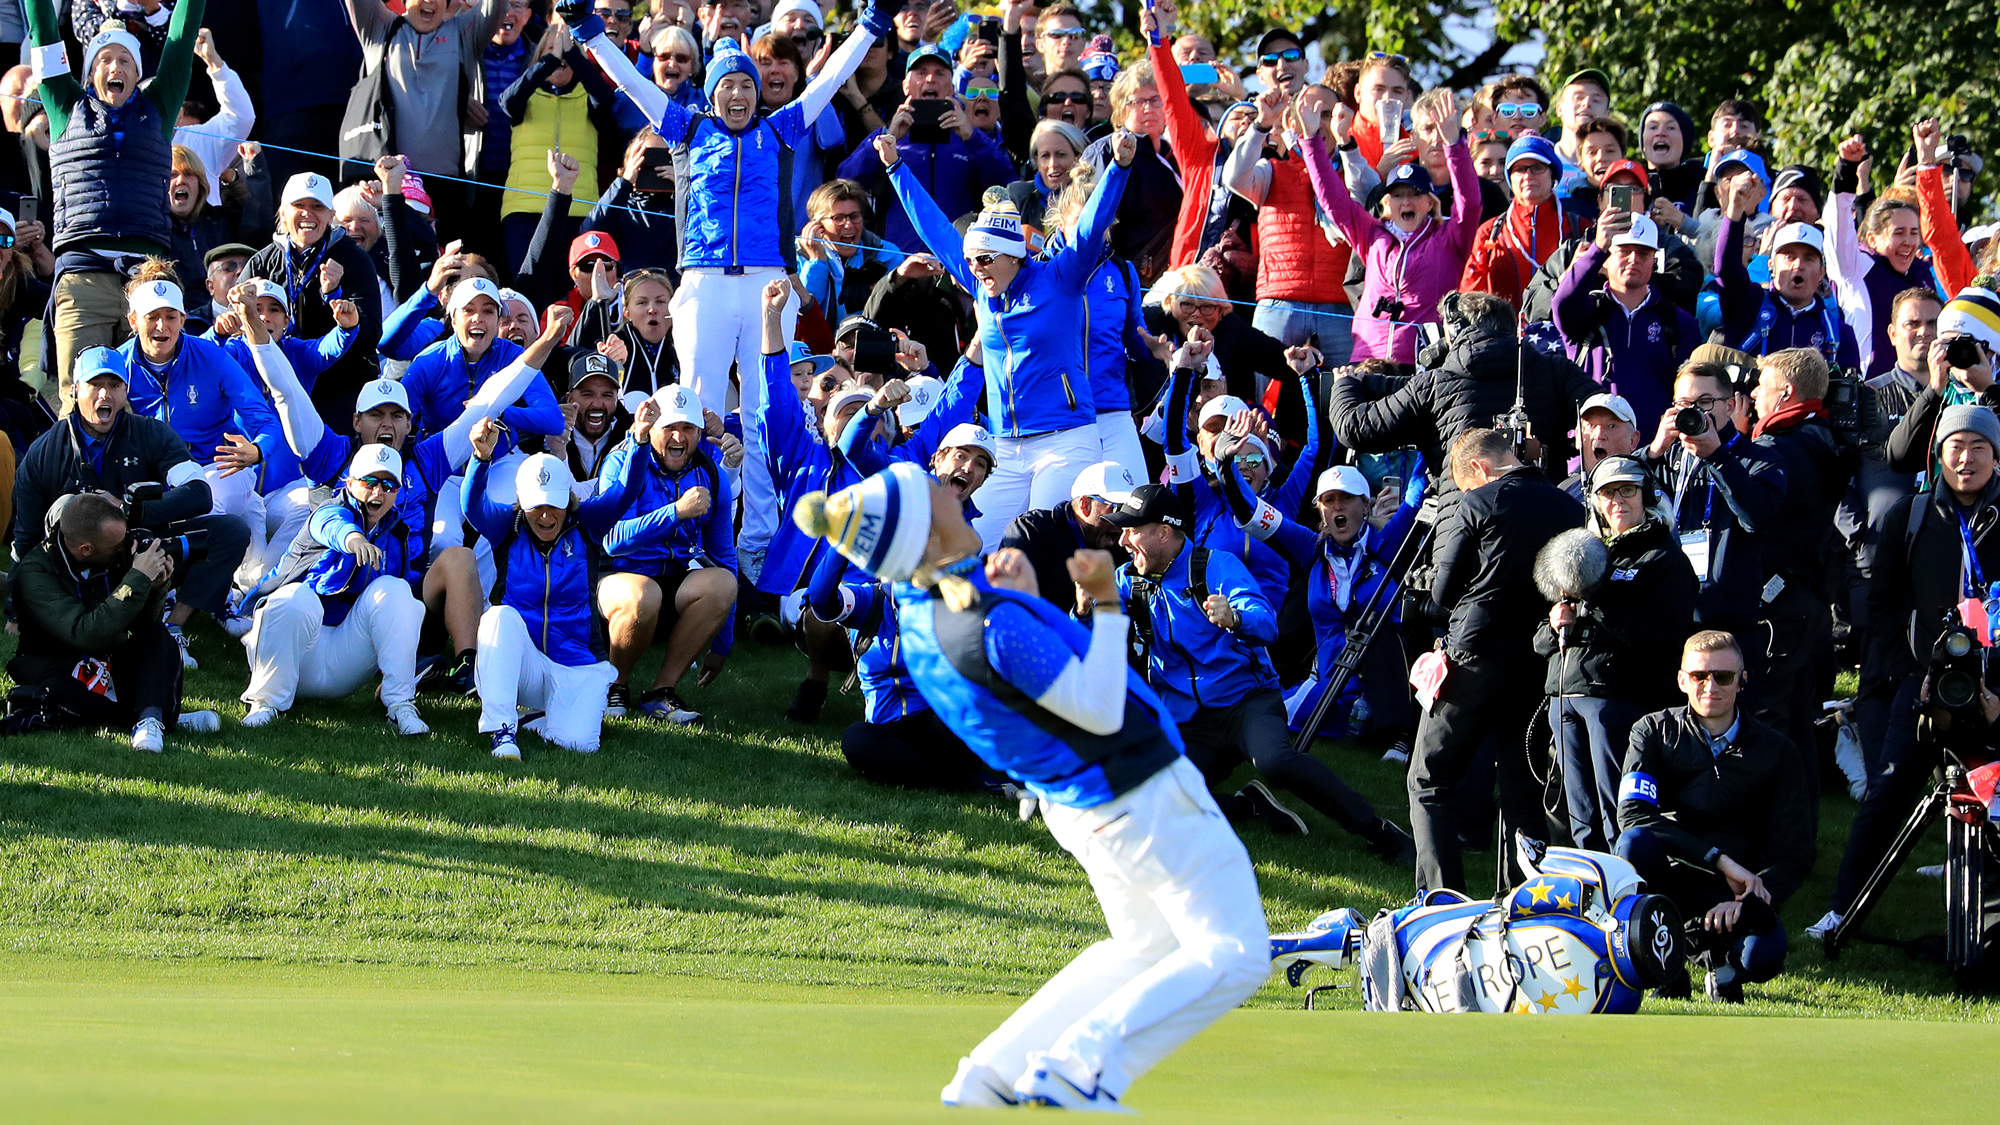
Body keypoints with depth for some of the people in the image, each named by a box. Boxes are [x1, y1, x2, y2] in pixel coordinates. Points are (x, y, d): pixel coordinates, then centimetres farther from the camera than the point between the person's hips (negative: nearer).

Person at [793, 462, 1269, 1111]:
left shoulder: (918, 607, -1)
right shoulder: (992, 623, -29)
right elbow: (1101, 712, -24)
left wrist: (1019, 595, -2)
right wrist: (1106, 603, -21)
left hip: (1074, 803, 9)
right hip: (1144, 798, -9)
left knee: (1146, 948, 25)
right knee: (1233, 958, -4)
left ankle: (992, 1076, 14)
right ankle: (1078, 1072, -15)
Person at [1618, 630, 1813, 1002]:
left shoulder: (1776, 751, 5)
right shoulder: (1655, 732, 3)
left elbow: (1794, 855, 1)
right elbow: (1633, 814, -14)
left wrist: (1745, 901, -20)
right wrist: (1719, 859, -23)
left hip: (1734, 893, 0)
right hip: (1667, 880, 0)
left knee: (1763, 957, -34)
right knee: (1635, 841, -34)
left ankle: (1716, 950, 6)